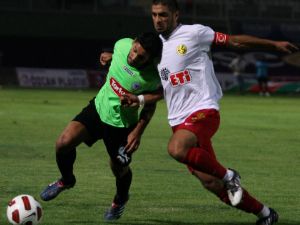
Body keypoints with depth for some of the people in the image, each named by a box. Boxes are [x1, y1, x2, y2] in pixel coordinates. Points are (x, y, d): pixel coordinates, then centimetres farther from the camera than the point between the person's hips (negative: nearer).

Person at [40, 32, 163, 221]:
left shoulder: (153, 76, -25)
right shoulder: (122, 45, -18)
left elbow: (151, 104, -8)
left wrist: (138, 131, -12)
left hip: (122, 124, -3)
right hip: (98, 107, 3)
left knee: (119, 169, 11)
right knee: (64, 143, -15)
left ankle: (120, 200, 47)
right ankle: (66, 180, 17)